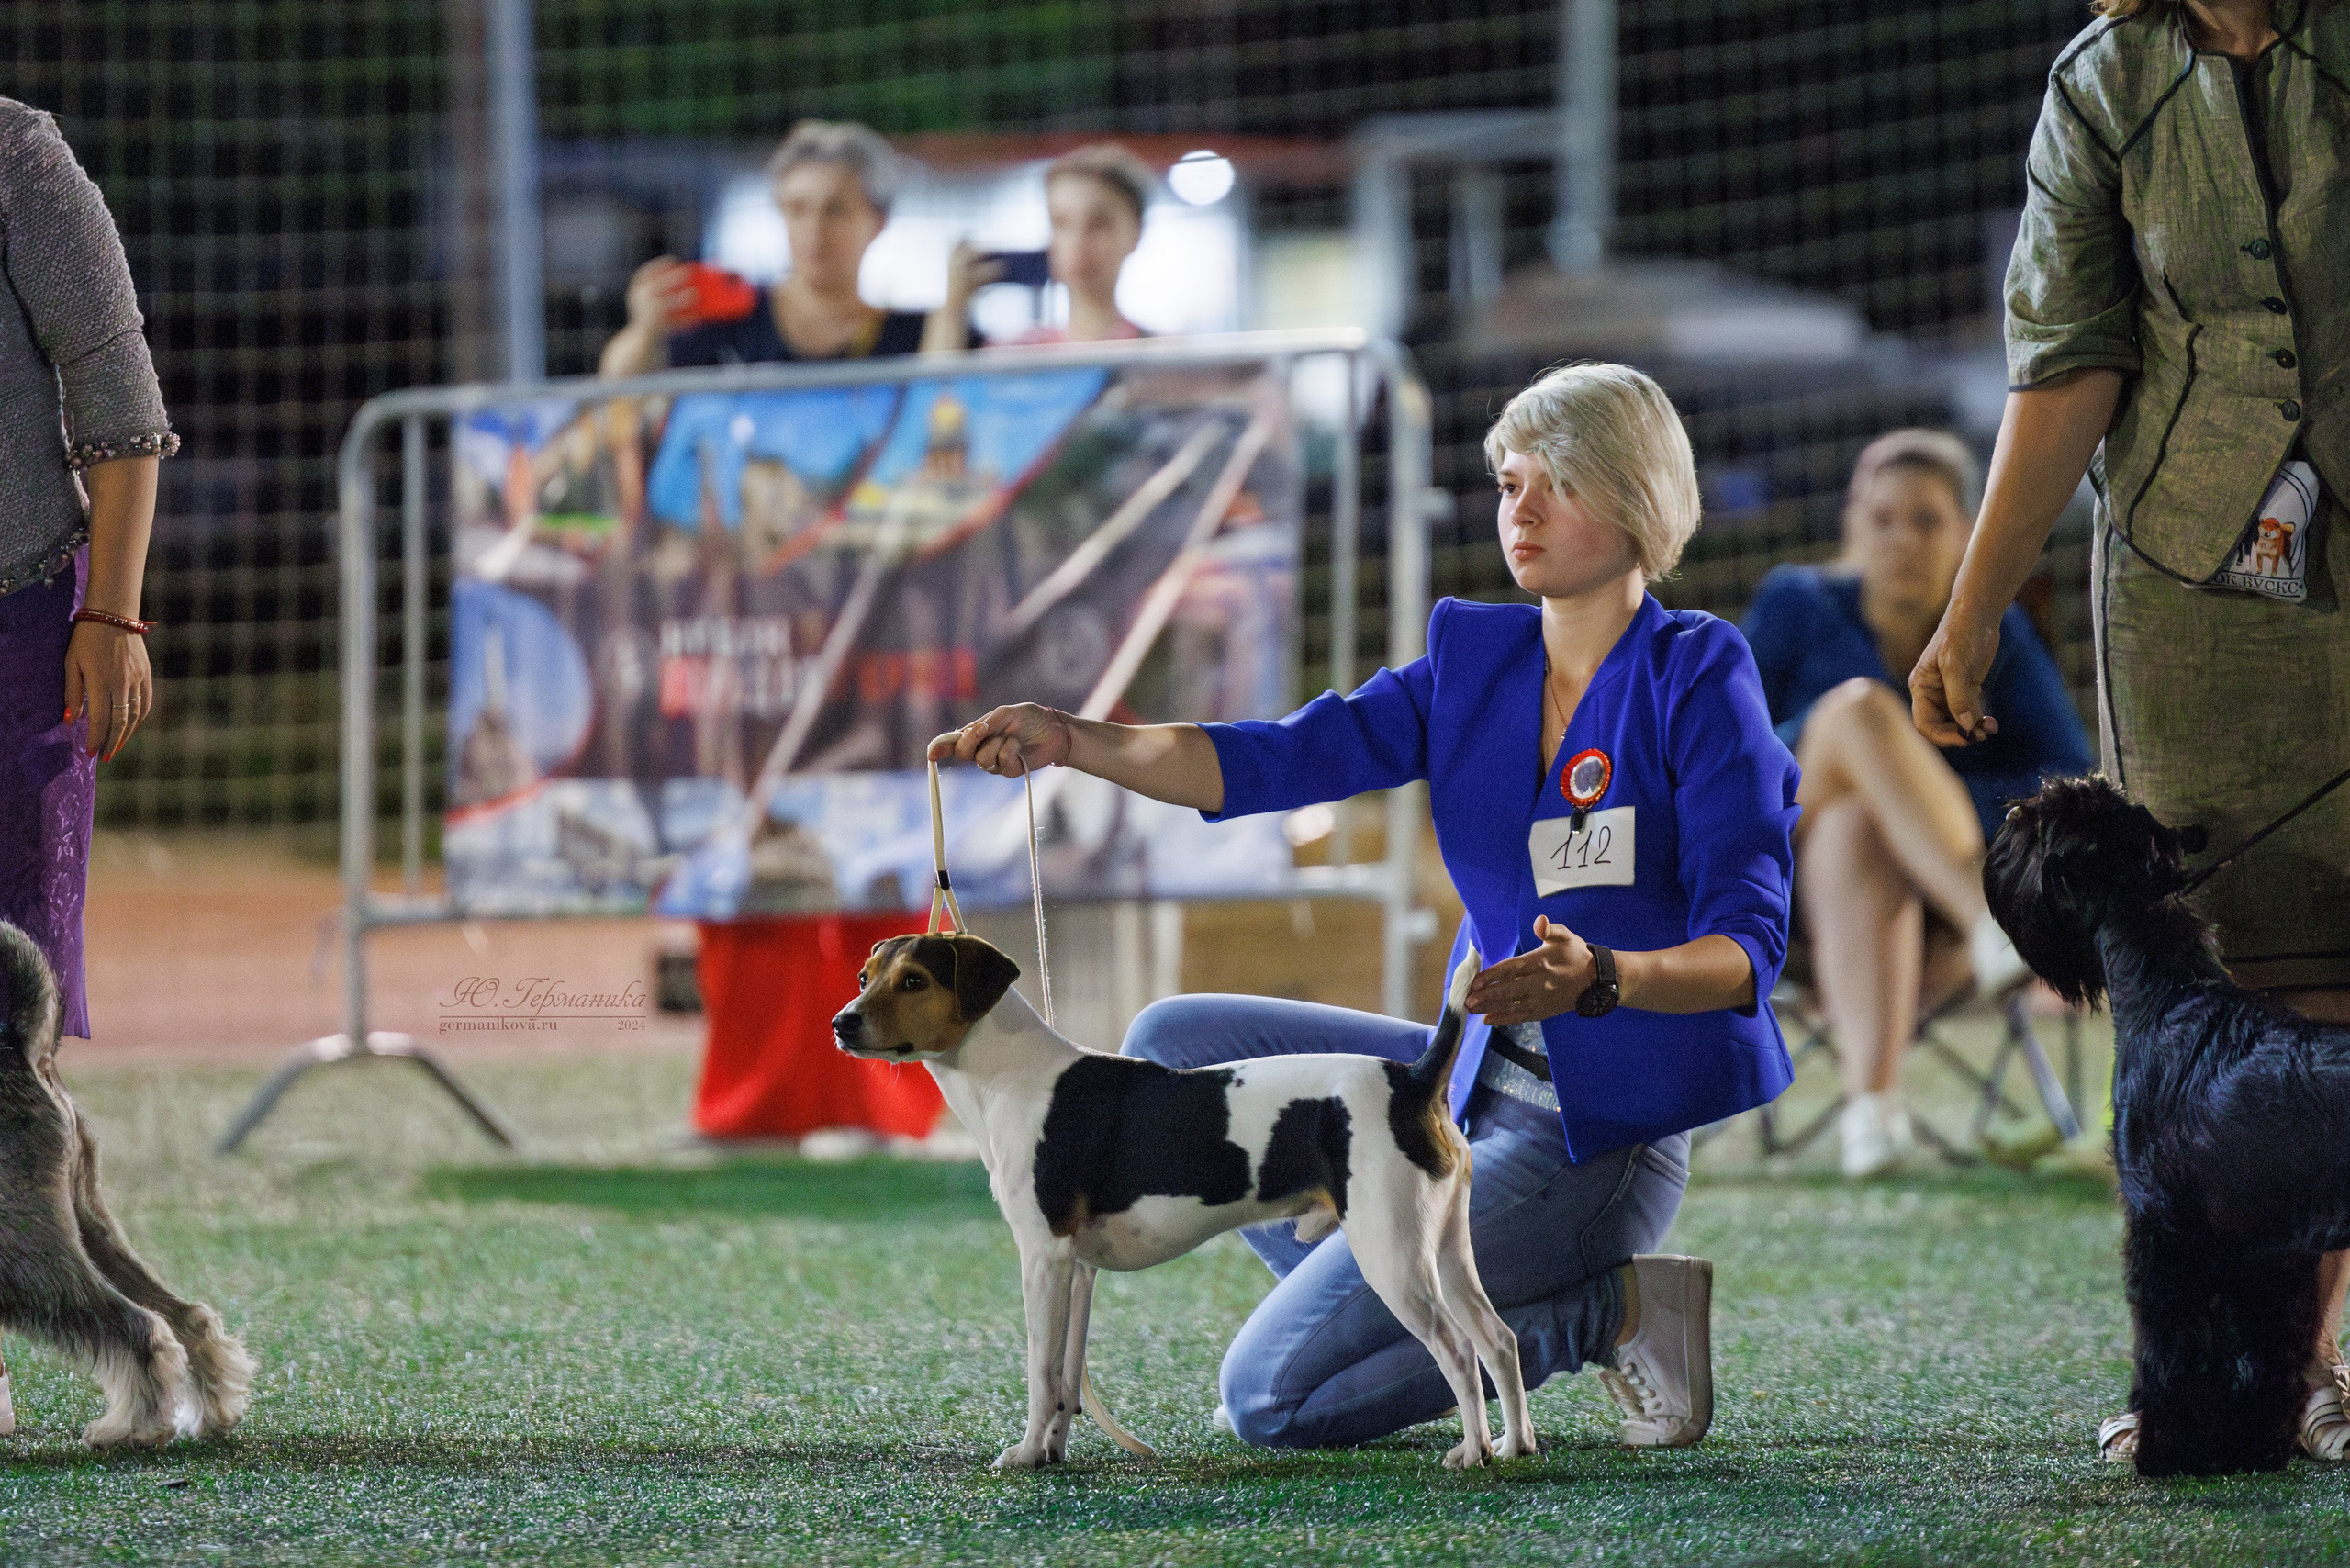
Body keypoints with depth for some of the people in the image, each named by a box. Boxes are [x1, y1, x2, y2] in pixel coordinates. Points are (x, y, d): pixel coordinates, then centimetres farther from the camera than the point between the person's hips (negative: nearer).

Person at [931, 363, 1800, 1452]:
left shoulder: (1698, 678, -13)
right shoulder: (1473, 659, 6)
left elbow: (1749, 946, -17)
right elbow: (1280, 760, -3)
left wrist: (1600, 978, -37)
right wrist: (1074, 742, -16)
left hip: (1601, 1140, -8)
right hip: (1474, 1081, 8)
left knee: (1272, 1396, -14)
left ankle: (1610, 1310, -2)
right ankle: (1396, 1299, 6)